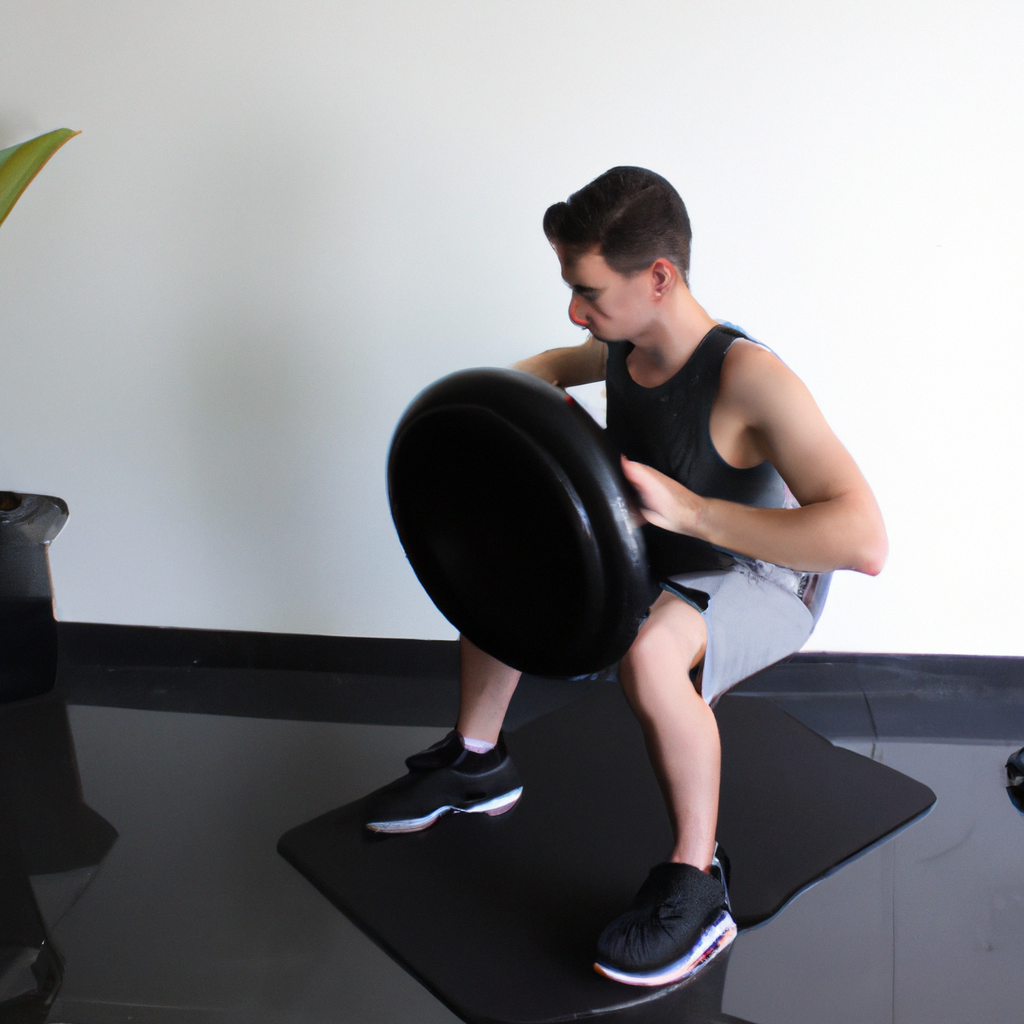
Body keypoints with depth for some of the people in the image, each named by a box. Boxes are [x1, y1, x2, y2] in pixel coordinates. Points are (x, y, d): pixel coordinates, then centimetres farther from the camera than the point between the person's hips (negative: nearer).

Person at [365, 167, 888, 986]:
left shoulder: (749, 379, -34)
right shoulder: (625, 345, -10)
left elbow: (865, 541, -43)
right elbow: (559, 363, 18)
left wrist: (692, 509, -47)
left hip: (765, 582, -8)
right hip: (660, 559, 8)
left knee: (649, 648, -39)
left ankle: (695, 888, -18)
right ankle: (478, 760, 27)